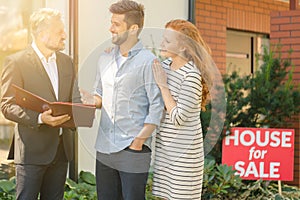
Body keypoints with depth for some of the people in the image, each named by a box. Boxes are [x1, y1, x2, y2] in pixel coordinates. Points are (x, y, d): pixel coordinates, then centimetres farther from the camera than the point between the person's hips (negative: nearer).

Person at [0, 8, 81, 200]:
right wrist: (39, 118, -24)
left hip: (62, 149, 6)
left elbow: (75, 99, 18)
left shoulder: (67, 62, 12)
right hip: (32, 149, -6)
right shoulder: (16, 62, -7)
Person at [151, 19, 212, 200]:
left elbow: (178, 118, -22)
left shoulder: (191, 76, -21)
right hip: (164, 144, 8)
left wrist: (163, 84, -19)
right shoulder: (167, 64, 2)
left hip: (184, 149, -8)